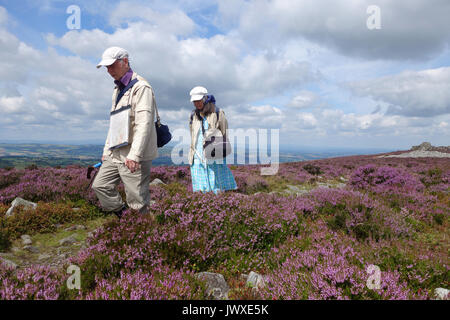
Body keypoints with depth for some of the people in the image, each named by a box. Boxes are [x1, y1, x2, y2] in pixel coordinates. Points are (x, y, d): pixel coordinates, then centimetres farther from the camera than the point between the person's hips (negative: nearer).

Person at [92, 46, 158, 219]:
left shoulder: (141, 87, -11)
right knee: (99, 185, 11)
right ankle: (122, 216, 21)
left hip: (134, 158, -9)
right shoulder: (117, 90, 20)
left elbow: (144, 123, -22)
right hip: (115, 155, 9)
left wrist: (134, 155, -29)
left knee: (138, 200, -5)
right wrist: (107, 150, 23)